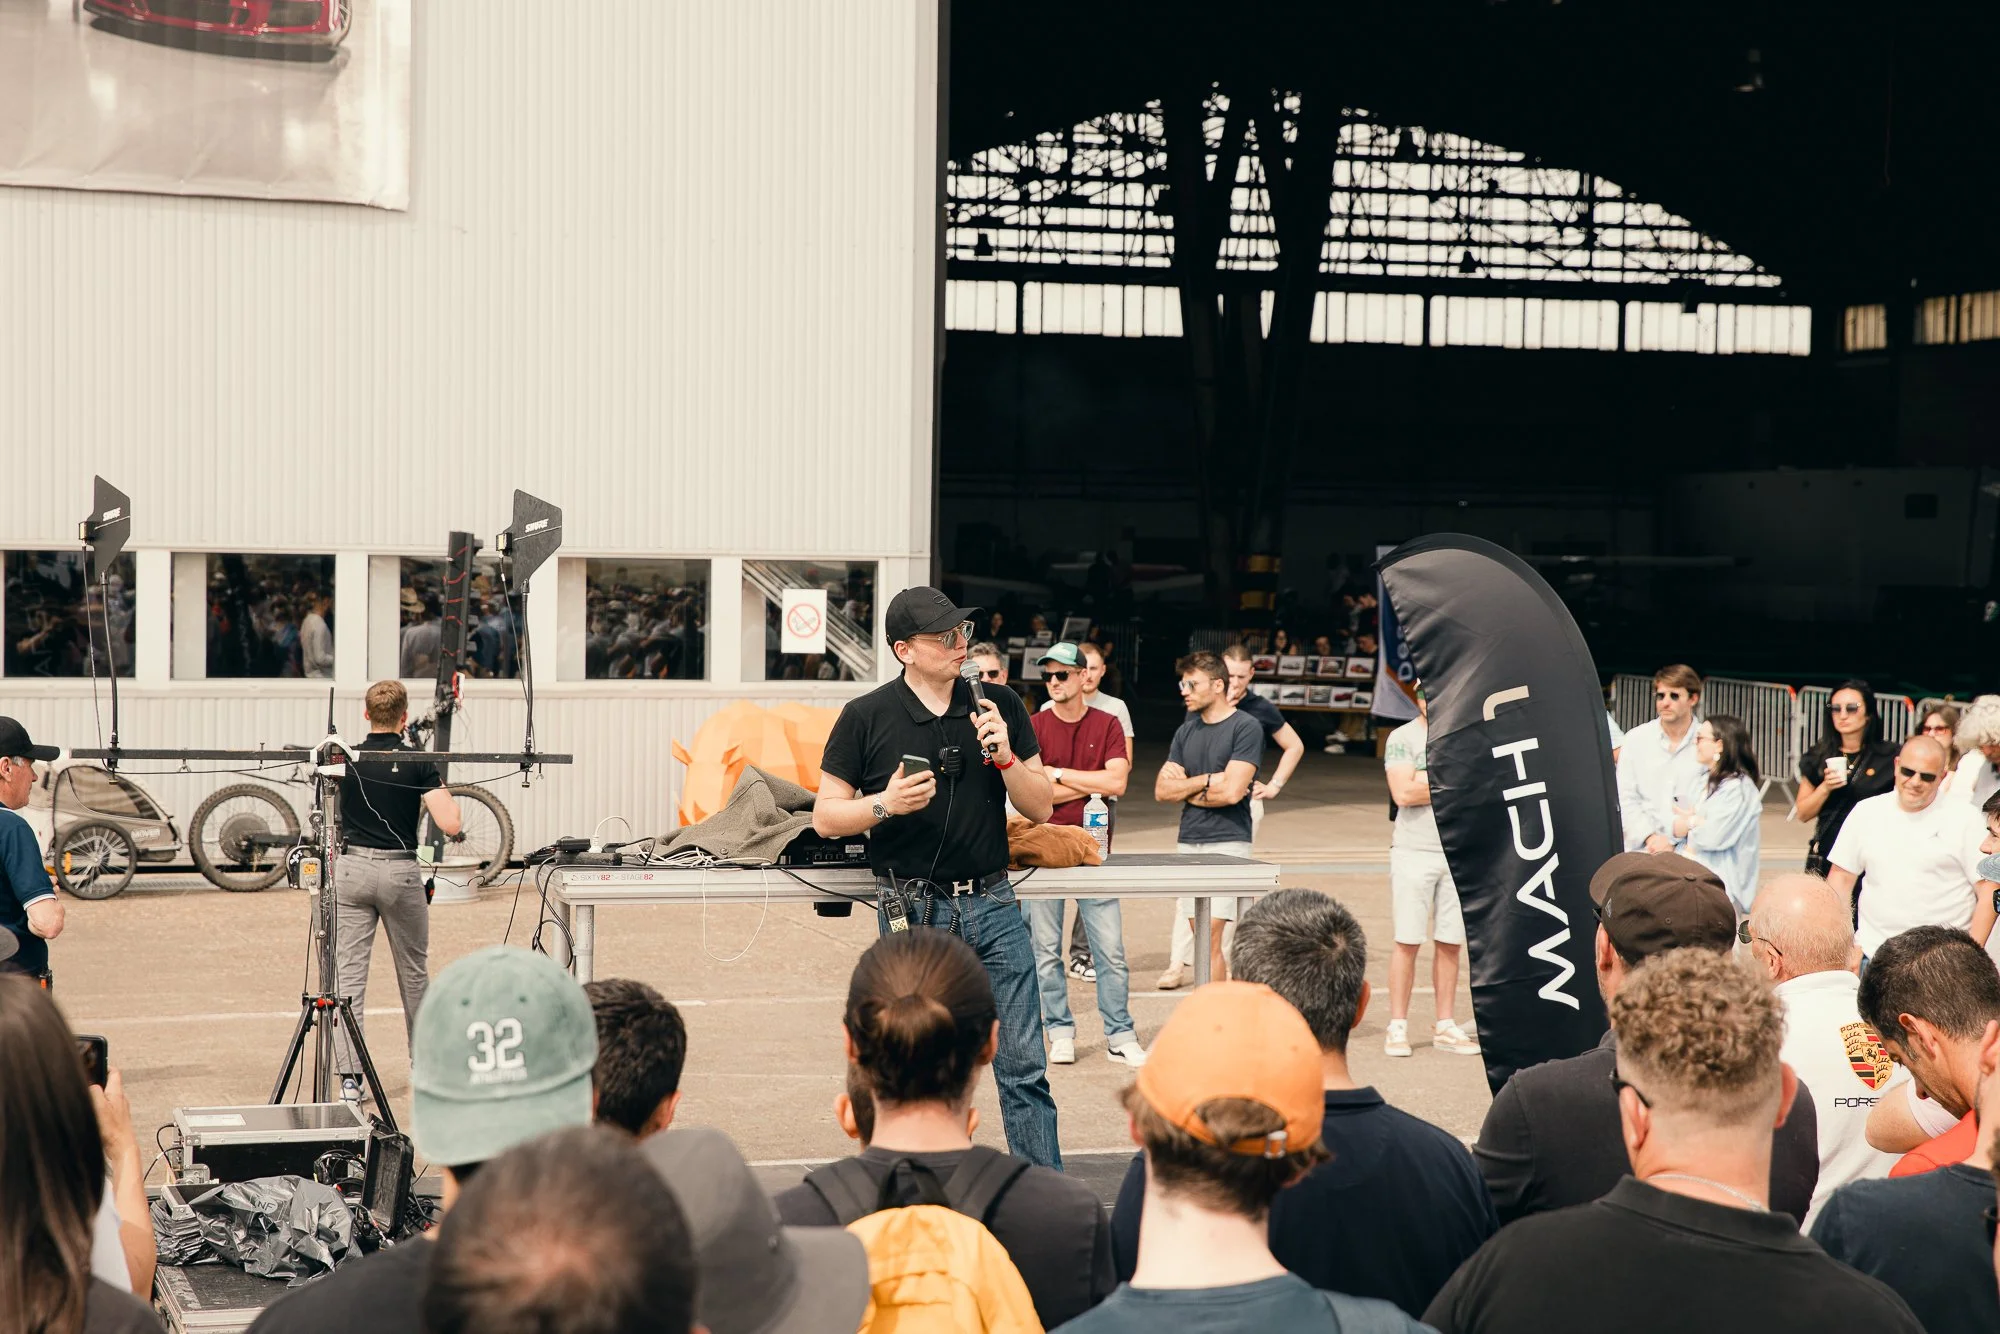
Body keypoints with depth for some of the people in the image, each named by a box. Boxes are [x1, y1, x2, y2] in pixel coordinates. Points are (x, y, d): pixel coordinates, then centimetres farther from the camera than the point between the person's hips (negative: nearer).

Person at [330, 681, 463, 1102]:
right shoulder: (418, 763, -7)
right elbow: (449, 824, -13)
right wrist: (449, 798, 5)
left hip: (352, 870, 1)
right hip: (401, 871, -1)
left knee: (349, 974, 0)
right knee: (414, 972, 16)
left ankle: (349, 1076, -8)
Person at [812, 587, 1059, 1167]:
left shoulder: (999, 706, 7)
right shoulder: (866, 717, 0)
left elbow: (1041, 807, 8)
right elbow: (825, 817, 2)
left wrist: (1005, 756, -10)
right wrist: (884, 804, -17)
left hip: (993, 904, 2)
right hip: (913, 909, -2)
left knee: (1024, 1068, 1)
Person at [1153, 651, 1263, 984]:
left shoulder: (1246, 728, -6)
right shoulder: (1186, 731, 14)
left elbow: (1232, 791, -15)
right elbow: (1162, 790, 8)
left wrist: (1186, 788, -1)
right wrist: (1205, 781, -5)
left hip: (1227, 842, -7)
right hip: (1188, 843, 7)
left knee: (1210, 936, -13)